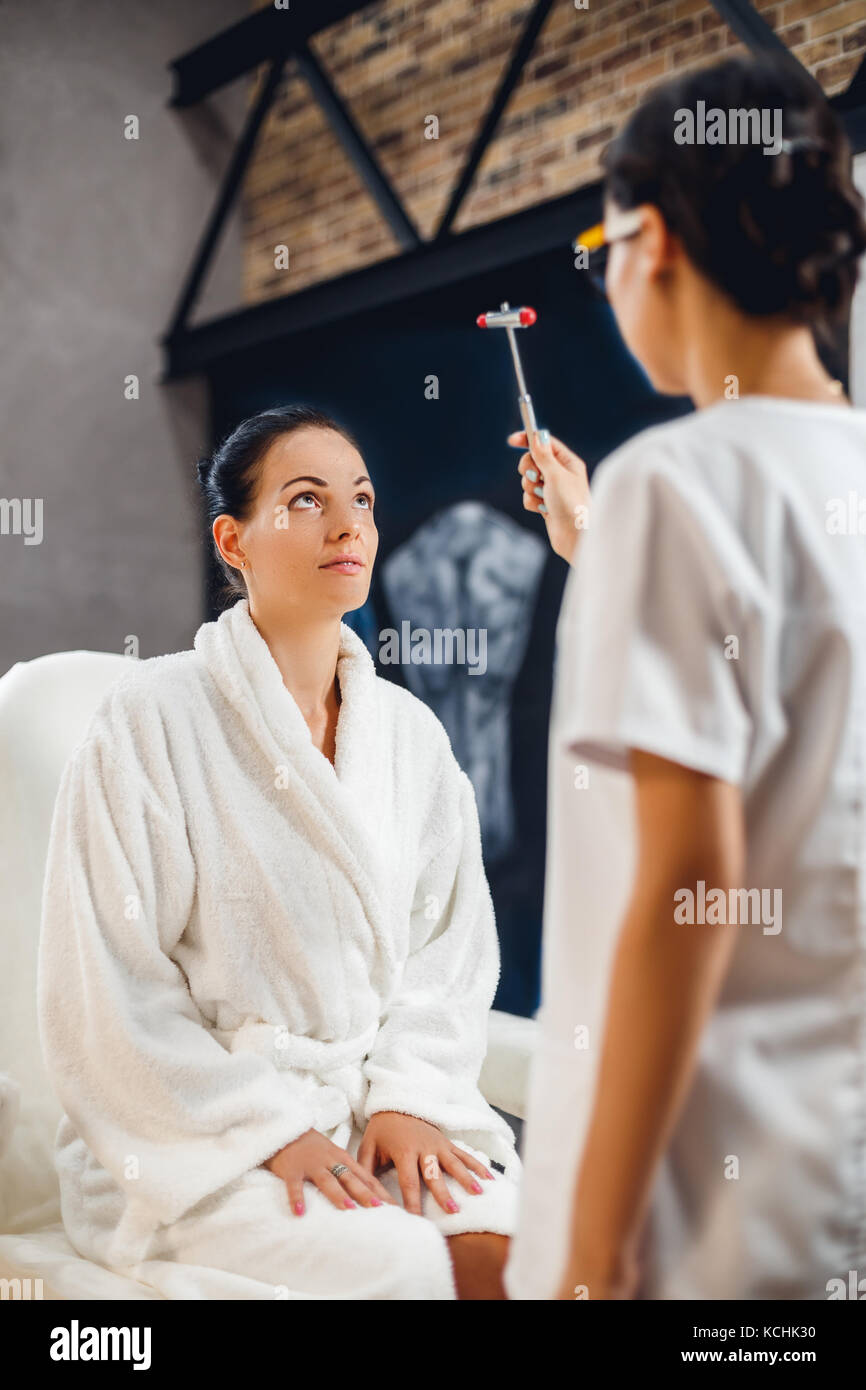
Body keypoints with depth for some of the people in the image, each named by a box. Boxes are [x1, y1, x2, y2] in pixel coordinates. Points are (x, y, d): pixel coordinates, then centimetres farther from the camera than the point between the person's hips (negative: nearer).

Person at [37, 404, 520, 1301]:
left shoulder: (410, 732, 9)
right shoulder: (152, 716, -8)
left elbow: (451, 942, 10)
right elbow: (107, 985, -10)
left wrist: (407, 1096, -7)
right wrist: (269, 1127, -14)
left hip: (381, 1103, 5)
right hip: (195, 1134, -4)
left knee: (514, 1245, -22)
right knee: (405, 1265, -27)